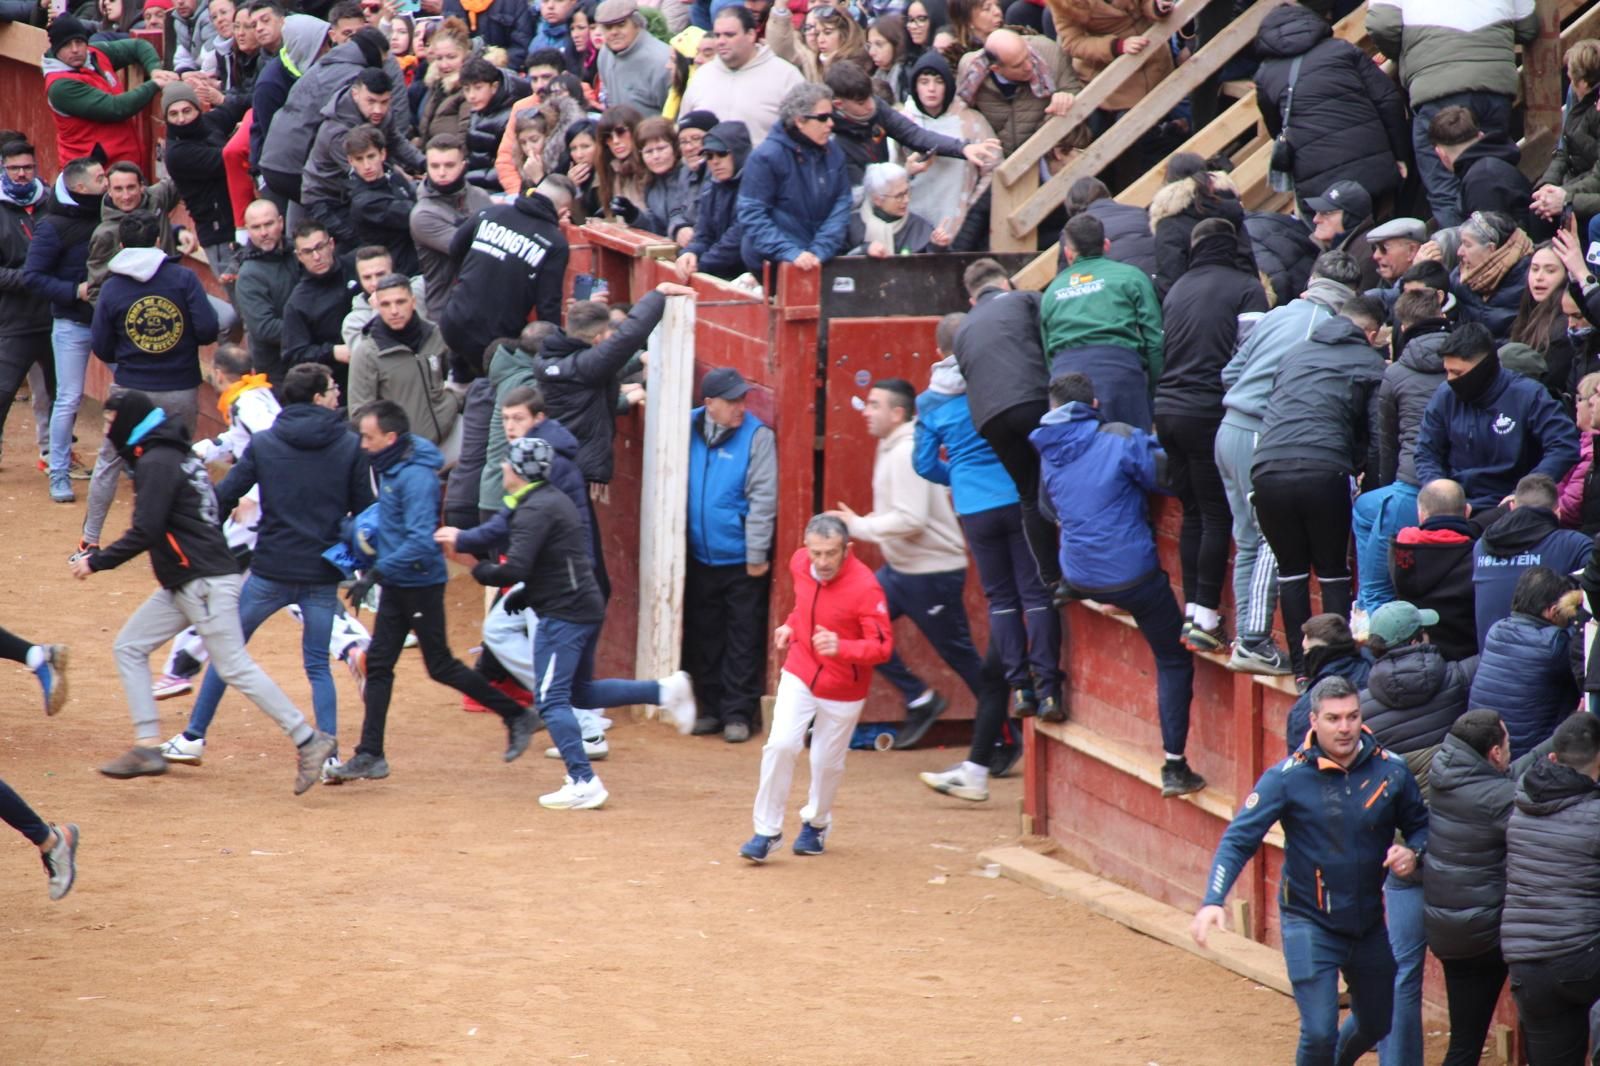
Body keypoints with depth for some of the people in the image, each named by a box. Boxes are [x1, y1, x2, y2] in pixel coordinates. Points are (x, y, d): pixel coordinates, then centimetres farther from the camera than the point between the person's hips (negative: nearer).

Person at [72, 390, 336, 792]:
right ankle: (147, 747, 6)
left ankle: (308, 741, -9)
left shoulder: (156, 464, -13)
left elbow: (146, 533, -19)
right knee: (129, 647, 10)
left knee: (235, 667, -10)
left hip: (205, 582, -11)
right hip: (182, 586, 11)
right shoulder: (175, 456, 17)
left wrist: (97, 561, -10)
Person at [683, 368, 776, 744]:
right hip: (700, 558, 4)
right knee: (704, 637, 12)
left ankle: (738, 713, 8)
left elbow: (762, 499, -12)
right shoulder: (690, 429, -1)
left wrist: (757, 555, -14)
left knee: (743, 640, 2)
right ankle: (710, 708, 22)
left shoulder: (757, 436, -11)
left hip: (741, 560, -4)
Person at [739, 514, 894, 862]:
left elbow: (883, 647, -27)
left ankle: (816, 823, 38)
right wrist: (791, 624, 2)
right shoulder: (799, 564, -9)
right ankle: (767, 832, -2)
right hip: (799, 675, 3)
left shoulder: (864, 587, -27)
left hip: (842, 689, -3)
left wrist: (842, 648, -42)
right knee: (780, 746, -12)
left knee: (827, 761, 9)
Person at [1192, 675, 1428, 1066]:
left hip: (1369, 925, 4)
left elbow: (1421, 825, 9)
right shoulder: (1289, 777, -15)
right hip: (1309, 924, -4)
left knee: (1377, 1024, 19)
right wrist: (1212, 902, -30)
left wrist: (1411, 852, -16)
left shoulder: (1390, 771, -7)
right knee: (1319, 1032, -13)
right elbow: (1238, 839, -17)